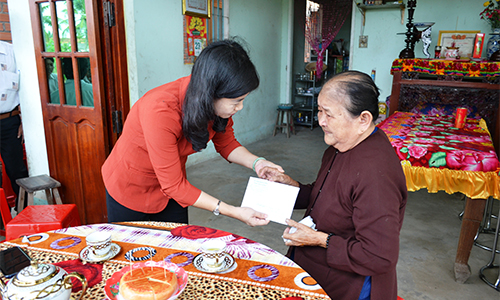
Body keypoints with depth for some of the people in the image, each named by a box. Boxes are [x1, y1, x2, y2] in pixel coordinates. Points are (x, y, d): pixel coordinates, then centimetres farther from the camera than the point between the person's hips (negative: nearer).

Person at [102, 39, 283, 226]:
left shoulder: (220, 102, -20)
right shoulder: (160, 111, -39)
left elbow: (226, 143, -1)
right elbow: (173, 186, -32)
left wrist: (256, 163, -20)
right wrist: (233, 212, -33)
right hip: (130, 189, -5)